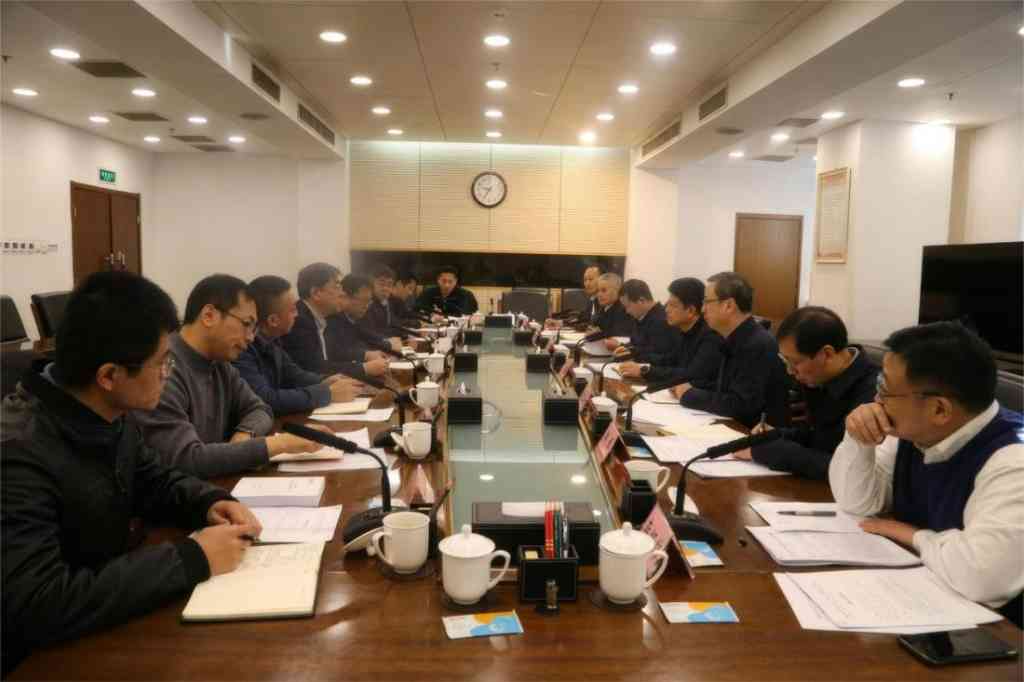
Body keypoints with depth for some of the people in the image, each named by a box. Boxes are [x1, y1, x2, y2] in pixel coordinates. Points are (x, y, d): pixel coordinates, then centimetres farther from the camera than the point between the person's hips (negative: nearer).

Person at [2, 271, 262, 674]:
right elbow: (35, 607, -35)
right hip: (50, 653, -7)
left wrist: (211, 502, -7)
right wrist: (191, 559, -31)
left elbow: (153, 482, 13)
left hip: (120, 610, 7)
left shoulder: (114, 415, -4)